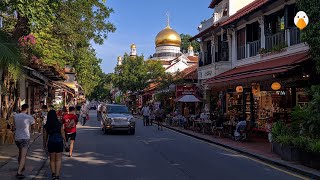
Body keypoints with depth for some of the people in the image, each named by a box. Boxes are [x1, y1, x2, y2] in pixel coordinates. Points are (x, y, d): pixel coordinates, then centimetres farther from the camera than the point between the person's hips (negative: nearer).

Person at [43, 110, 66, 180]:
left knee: (52, 159, 17)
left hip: (50, 143, 1)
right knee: (58, 160, 5)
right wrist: (65, 141, 9)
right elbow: (62, 133, -2)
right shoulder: (59, 124, -6)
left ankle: (53, 173, 10)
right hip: (59, 142, -1)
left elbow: (45, 136, 2)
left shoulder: (46, 126, -3)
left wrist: (44, 145, 12)